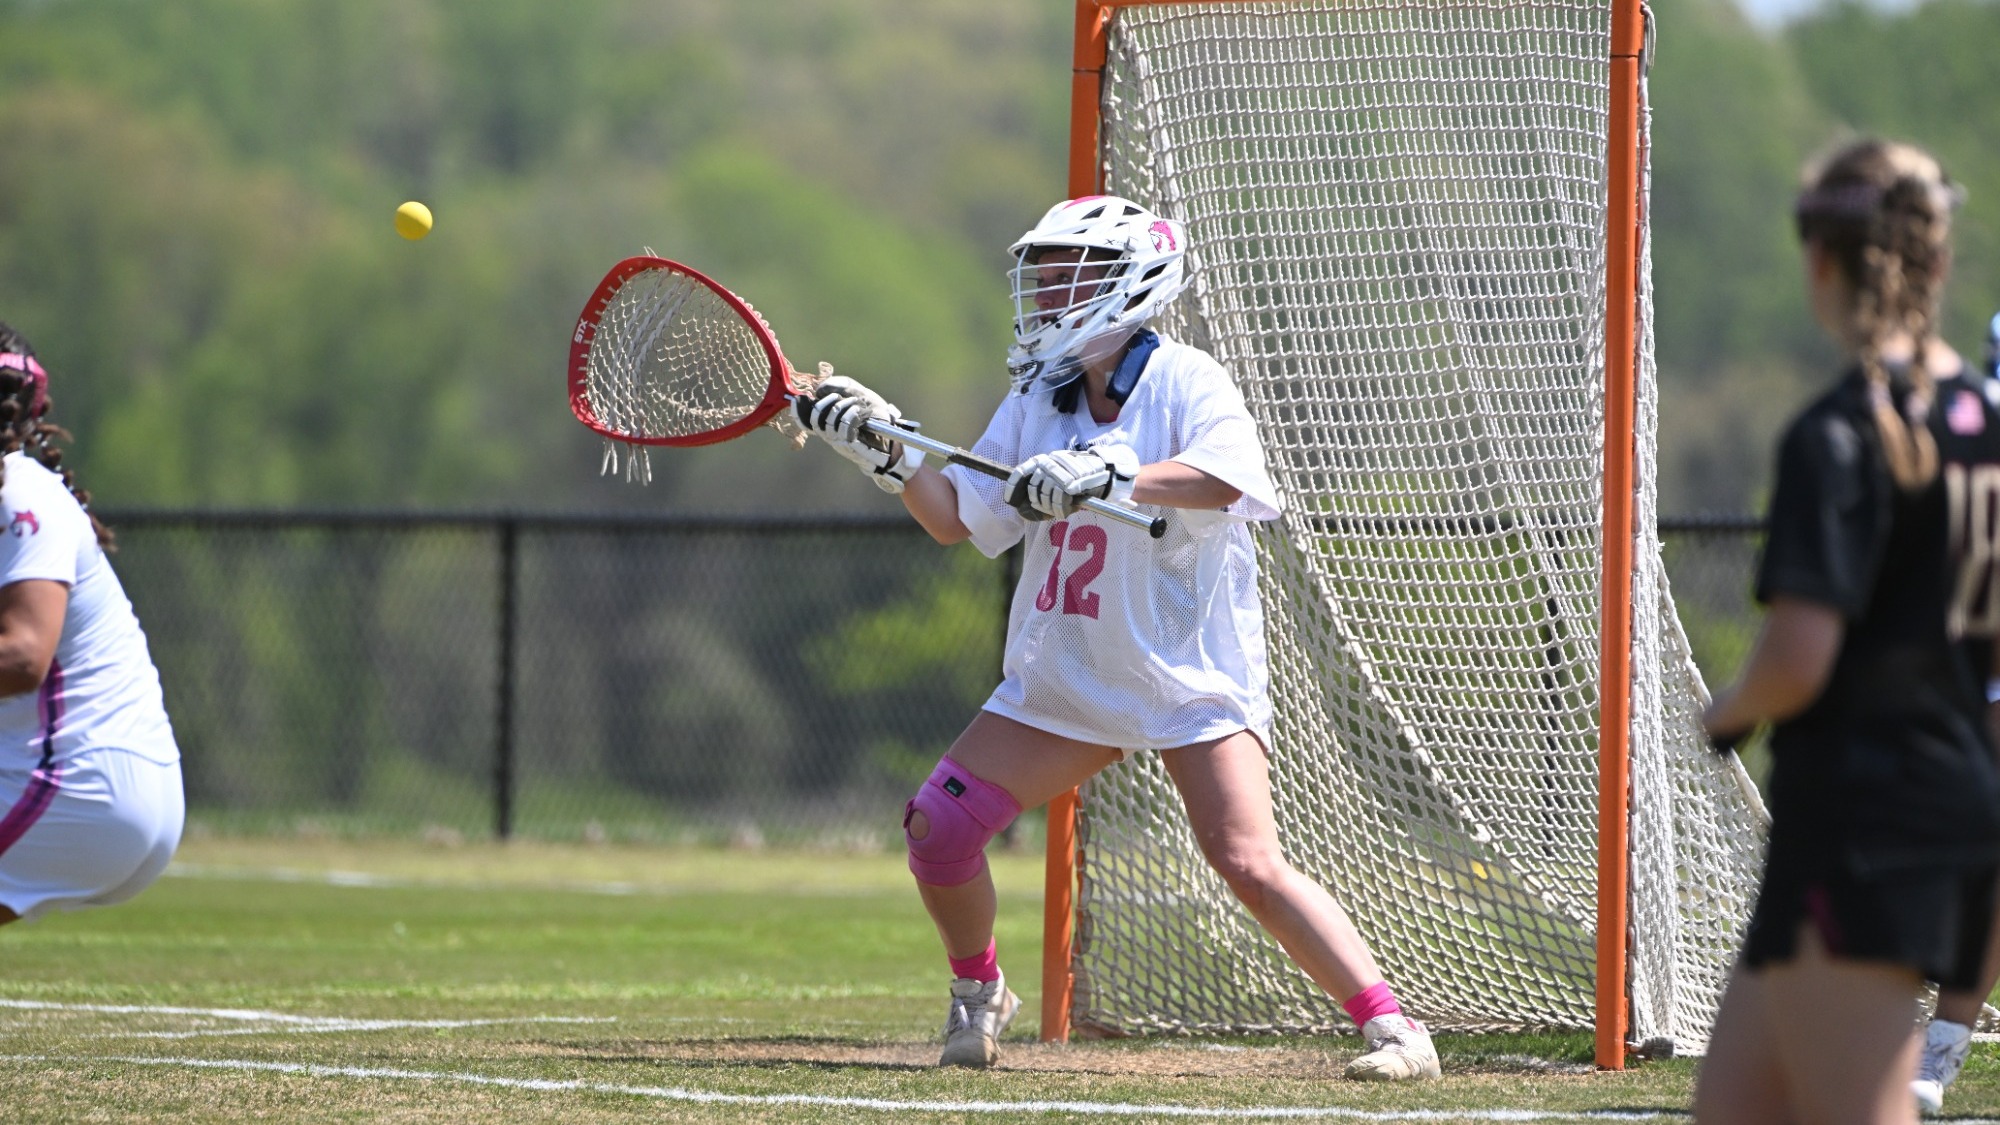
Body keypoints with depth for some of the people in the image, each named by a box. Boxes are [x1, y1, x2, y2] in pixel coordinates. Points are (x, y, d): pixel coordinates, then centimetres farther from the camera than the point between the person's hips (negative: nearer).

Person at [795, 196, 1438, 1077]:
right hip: (1063, 679, 6)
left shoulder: (1184, 382, -11)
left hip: (1191, 675, -6)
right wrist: (888, 456, -7)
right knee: (938, 825, -3)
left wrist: (1102, 477, -39)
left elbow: (1225, 475, -31)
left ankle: (1390, 1026, -14)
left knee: (1249, 864, -19)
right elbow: (956, 518, 9)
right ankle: (977, 994, 21)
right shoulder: (1035, 404, 9)